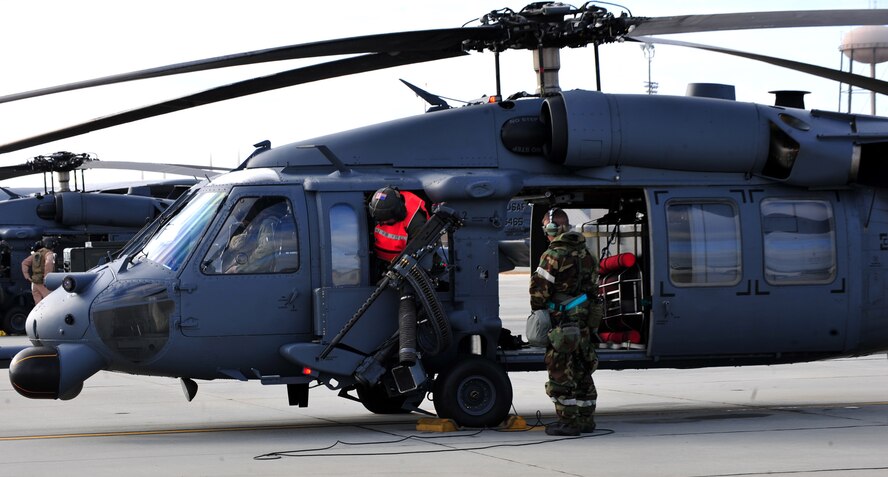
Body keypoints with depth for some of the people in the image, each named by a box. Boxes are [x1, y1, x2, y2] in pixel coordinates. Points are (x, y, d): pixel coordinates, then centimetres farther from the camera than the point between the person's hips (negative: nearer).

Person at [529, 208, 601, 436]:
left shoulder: (554, 255, -13)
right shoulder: (586, 254, 13)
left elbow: (539, 287, -13)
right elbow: (593, 287, 18)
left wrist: (538, 309, 2)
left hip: (562, 321, -8)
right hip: (585, 321, 8)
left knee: (561, 372, -3)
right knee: (581, 371, 15)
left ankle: (568, 421, -3)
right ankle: (586, 419, 21)